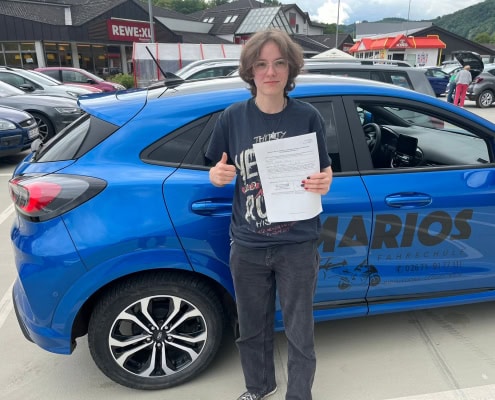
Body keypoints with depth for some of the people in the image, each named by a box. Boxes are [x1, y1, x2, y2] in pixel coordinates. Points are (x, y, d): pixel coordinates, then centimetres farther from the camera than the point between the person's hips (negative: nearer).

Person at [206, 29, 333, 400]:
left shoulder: (308, 117, -6)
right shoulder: (233, 117, -3)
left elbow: (324, 171, 2)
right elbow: (218, 173, 6)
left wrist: (324, 183, -21)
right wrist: (218, 175, -17)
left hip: (298, 245, -1)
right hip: (247, 246, 2)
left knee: (300, 333, 13)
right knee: (252, 328, 20)